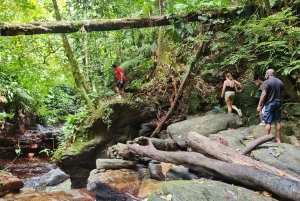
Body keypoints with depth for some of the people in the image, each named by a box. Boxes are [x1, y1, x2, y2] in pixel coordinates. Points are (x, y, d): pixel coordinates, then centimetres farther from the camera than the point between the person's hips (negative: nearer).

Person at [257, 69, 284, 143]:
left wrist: (259, 105, -14)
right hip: (278, 103, 6)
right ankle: (278, 139, 15)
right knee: (277, 121, 10)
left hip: (269, 104, -6)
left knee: (268, 122, -3)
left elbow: (263, 94, -17)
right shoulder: (280, 82, 10)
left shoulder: (266, 82, -11)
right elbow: (282, 94, 14)